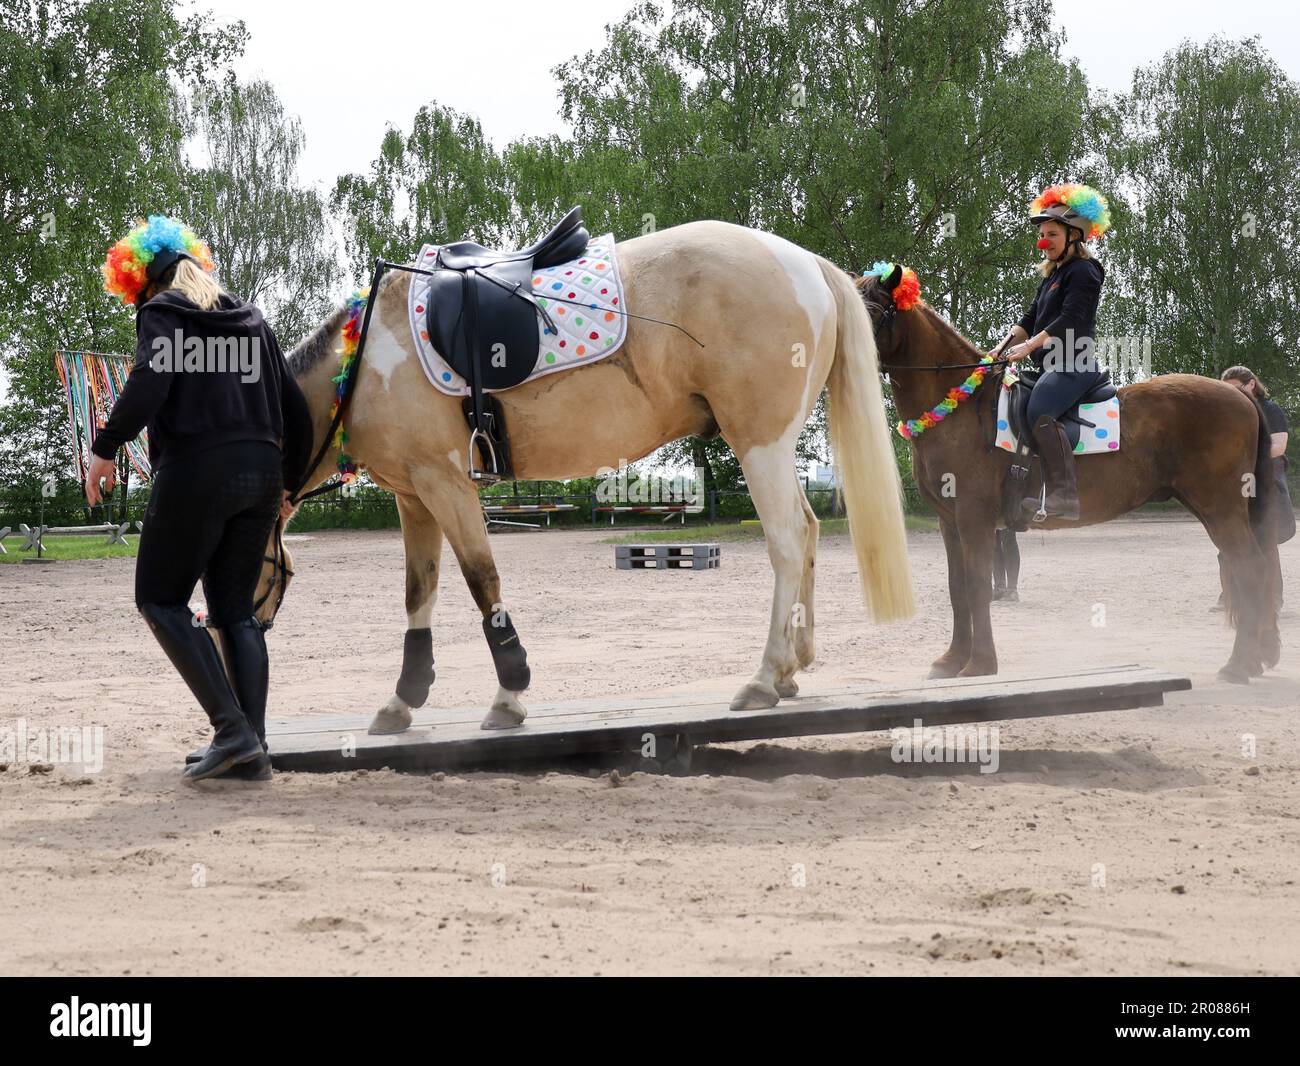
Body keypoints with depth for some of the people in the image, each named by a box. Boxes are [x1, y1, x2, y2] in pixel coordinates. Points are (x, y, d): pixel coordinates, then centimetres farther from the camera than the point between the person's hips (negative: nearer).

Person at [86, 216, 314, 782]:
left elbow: (149, 385, -19)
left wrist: (105, 448, -10)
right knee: (235, 608, 13)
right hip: (261, 472, 6)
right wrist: (286, 481, 28)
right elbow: (295, 409, 18)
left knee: (160, 598, 6)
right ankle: (253, 749, 5)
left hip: (195, 471, -6)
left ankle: (231, 727, -8)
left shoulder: (160, 313, 1)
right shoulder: (250, 318, 19)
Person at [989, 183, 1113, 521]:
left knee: (1039, 413, -32)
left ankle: (1064, 496, -42)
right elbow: (1031, 318, 21)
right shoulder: (1052, 276, 25)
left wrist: (1029, 346, -21)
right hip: (1054, 367, 11)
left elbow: (1070, 319, -17)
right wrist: (1004, 346, 5)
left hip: (1073, 365, -11)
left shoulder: (1083, 272, -5)